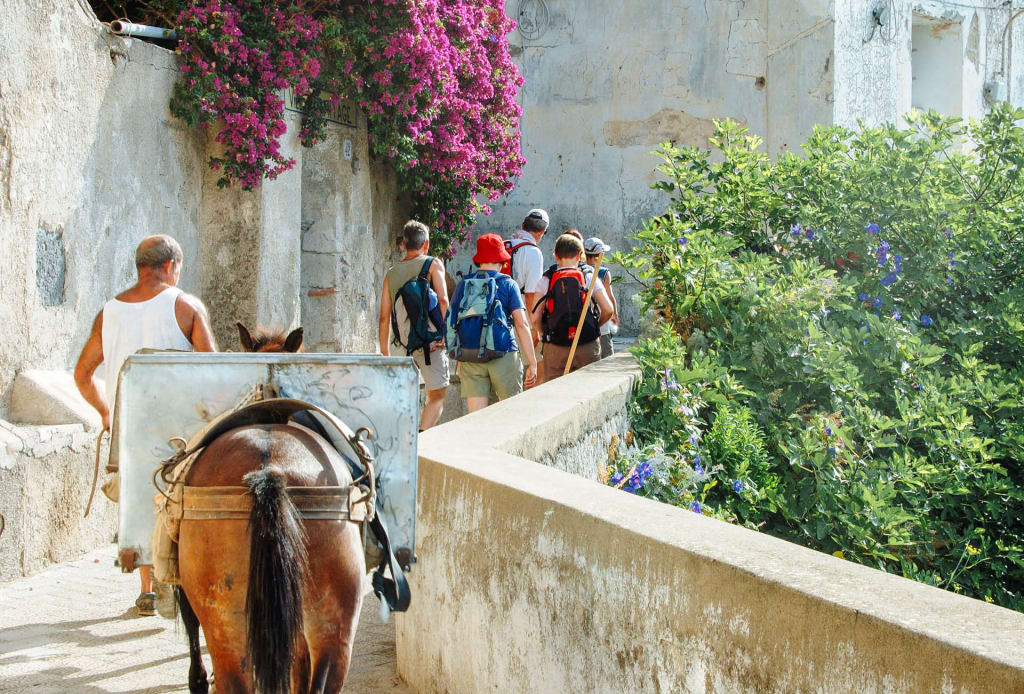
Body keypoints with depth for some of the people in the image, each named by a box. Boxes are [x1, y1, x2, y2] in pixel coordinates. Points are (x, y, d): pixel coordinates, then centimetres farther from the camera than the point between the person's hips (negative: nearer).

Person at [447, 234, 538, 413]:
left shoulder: (463, 285, 10)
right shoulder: (507, 285, 2)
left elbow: (451, 323, 11)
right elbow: (522, 324, -5)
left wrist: (460, 361, 19)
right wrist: (532, 363, -3)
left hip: (470, 360, 3)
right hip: (503, 356, -3)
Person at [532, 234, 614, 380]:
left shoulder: (546, 281, 2)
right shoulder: (590, 278, 3)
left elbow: (535, 319, -3)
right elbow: (608, 310, -3)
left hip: (555, 350, 0)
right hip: (588, 346, 0)